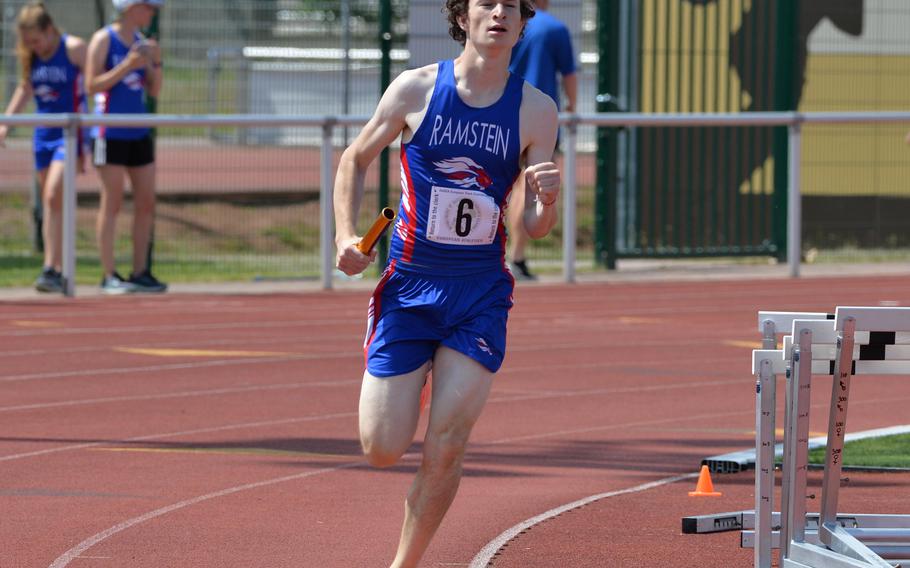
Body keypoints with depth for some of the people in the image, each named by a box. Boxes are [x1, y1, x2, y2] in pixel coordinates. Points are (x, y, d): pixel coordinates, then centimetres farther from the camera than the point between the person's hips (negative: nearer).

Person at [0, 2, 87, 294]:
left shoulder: (74, 49, -11)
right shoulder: (28, 56, 5)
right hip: (43, 133, 6)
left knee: (53, 197, -19)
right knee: (51, 204, 6)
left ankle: (50, 270, -20)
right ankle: (59, 273, 11)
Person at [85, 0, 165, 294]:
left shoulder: (141, 42, 12)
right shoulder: (104, 39, -6)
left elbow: (154, 91, 13)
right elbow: (92, 85, -11)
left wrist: (155, 63, -4)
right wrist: (127, 66, -20)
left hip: (139, 134, 7)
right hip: (111, 134, -7)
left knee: (146, 203, 4)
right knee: (112, 203, -5)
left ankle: (140, 272, 11)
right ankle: (109, 275, -1)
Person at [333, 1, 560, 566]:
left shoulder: (536, 110, -2)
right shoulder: (415, 90, -5)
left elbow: (533, 228, 0)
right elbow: (355, 159, 11)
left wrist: (545, 203, -22)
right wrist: (347, 236, -1)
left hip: (481, 292, 0)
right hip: (408, 286, 0)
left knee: (446, 449, -9)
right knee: (383, 449, -2)